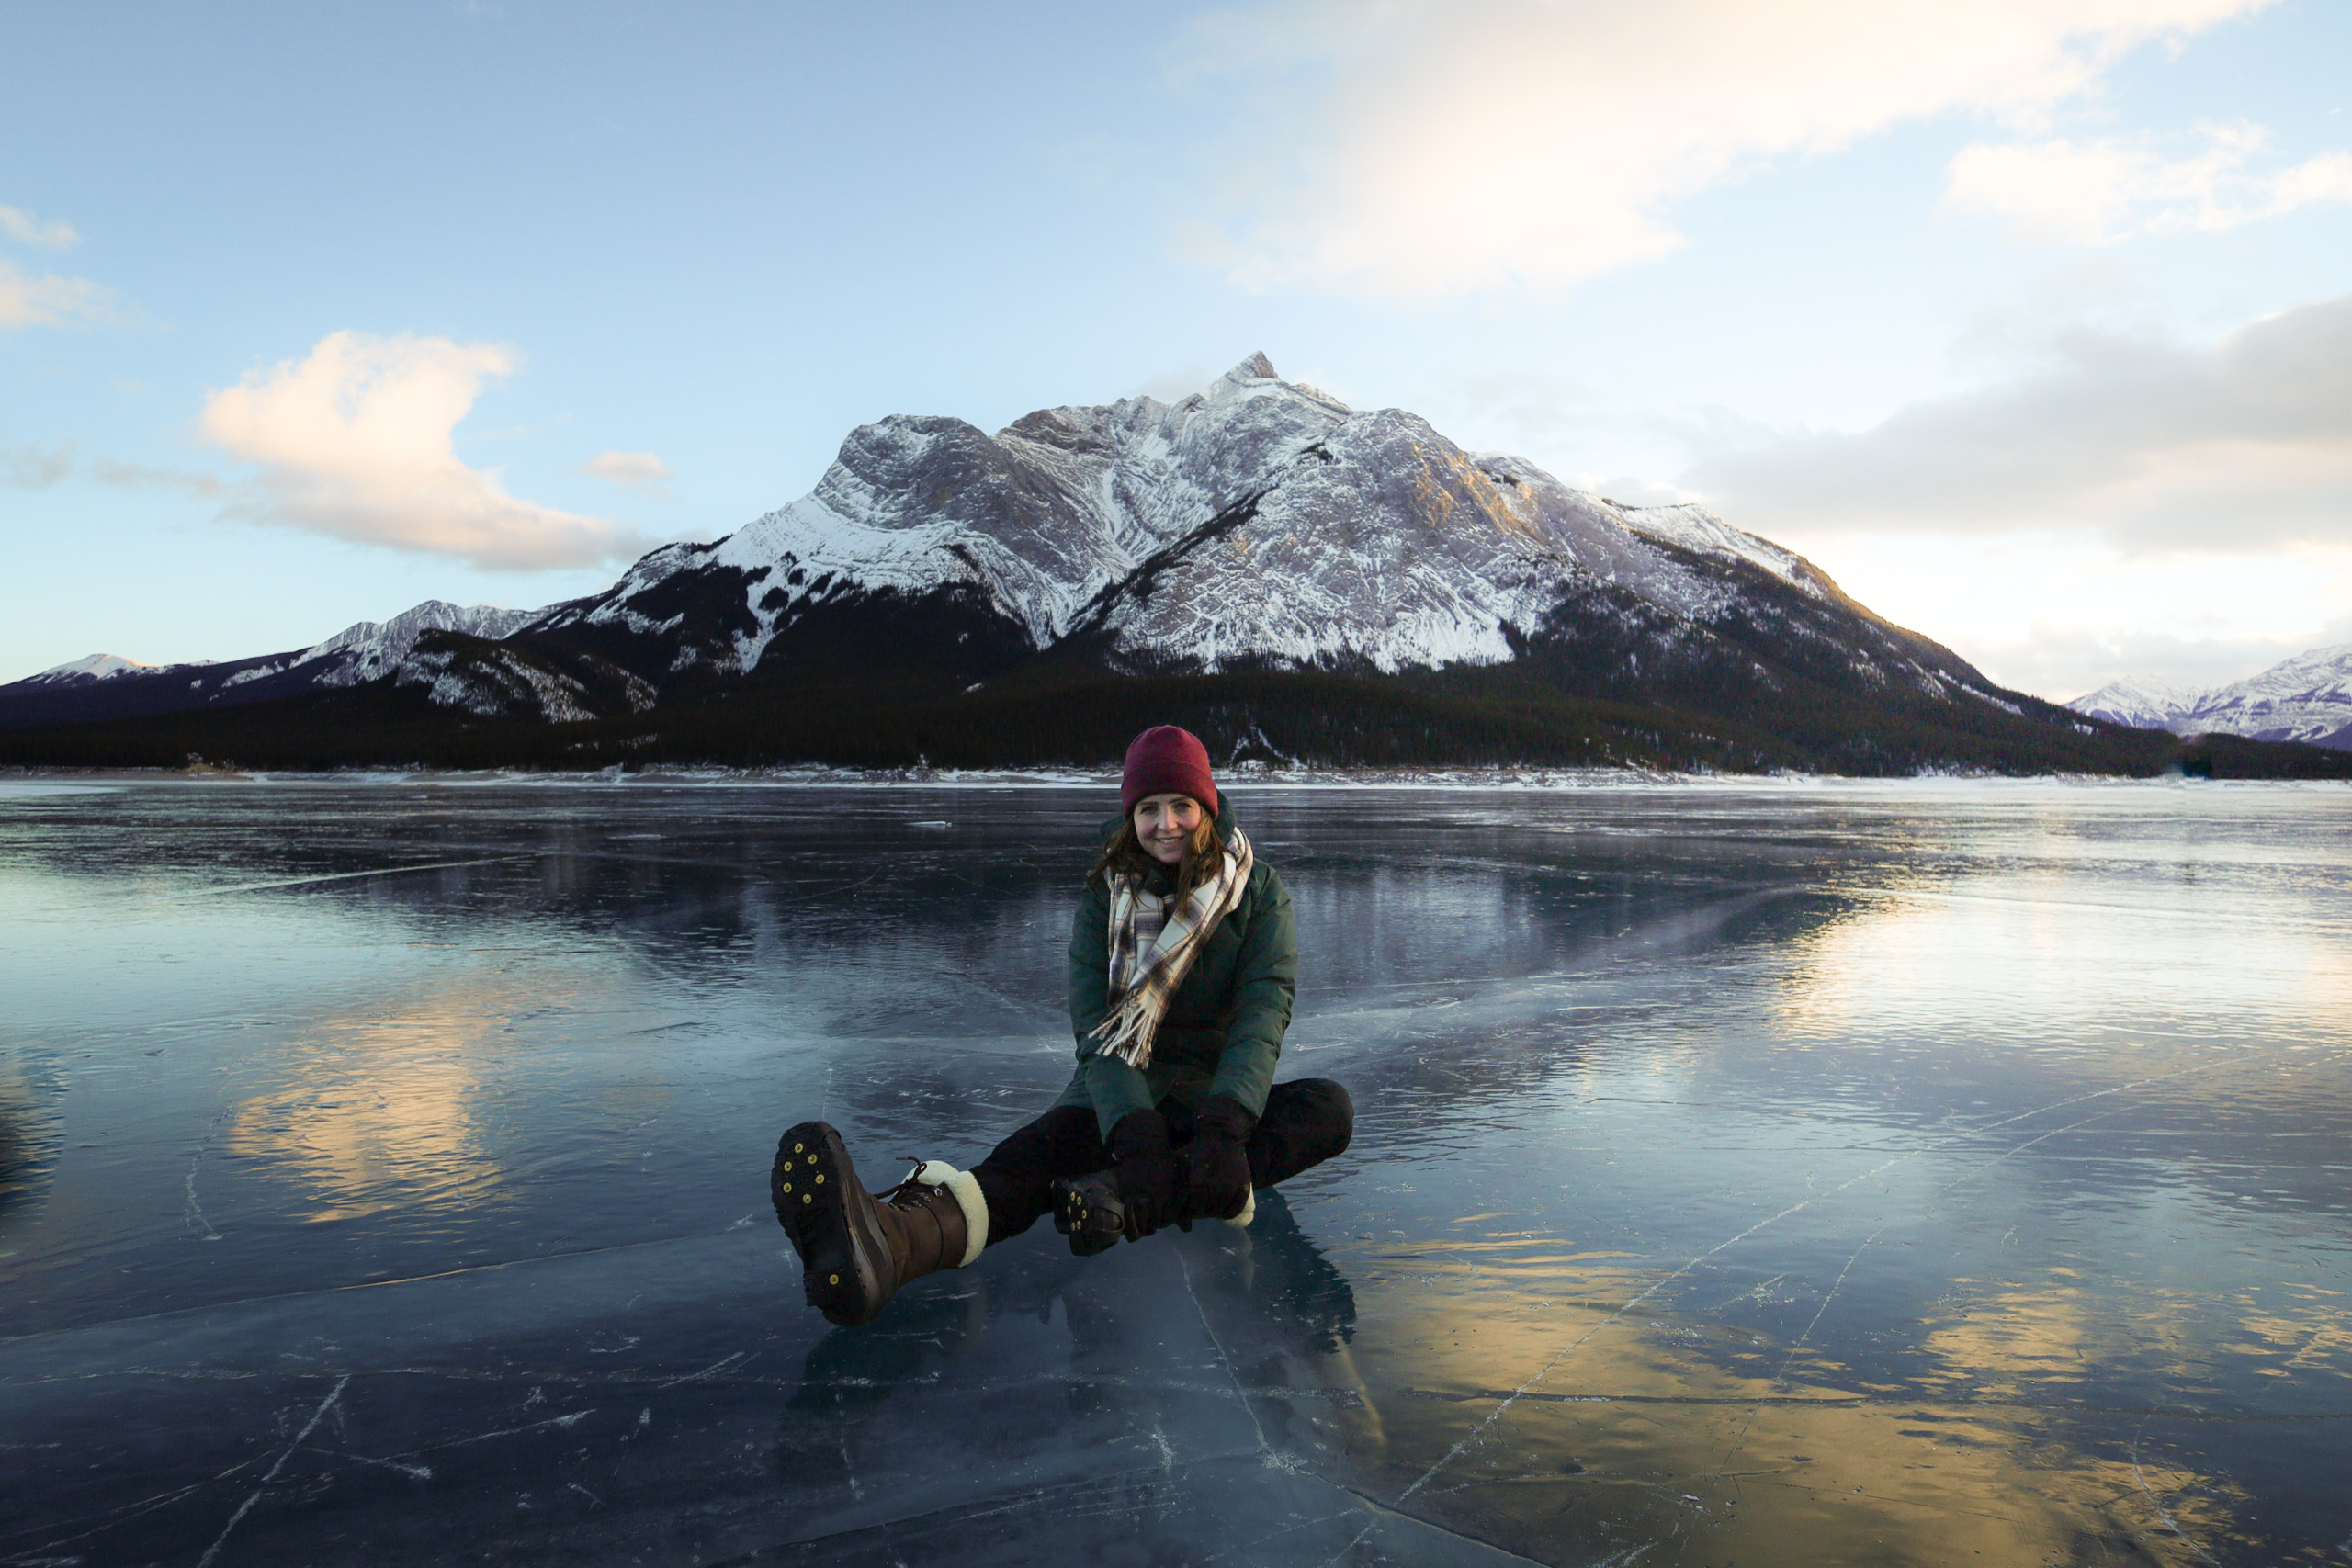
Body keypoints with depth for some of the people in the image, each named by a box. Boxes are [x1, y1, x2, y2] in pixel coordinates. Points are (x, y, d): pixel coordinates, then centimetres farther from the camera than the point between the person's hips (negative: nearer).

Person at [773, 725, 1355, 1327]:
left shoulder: (1257, 889, -2)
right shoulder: (1106, 898, -1)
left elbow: (1264, 1009, -15)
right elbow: (1097, 1029, -14)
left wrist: (1225, 1121, -34)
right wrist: (1135, 1130, -34)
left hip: (1216, 1090, 1)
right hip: (1119, 1093, 0)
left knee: (1329, 1110, -30)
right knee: (1038, 1149, -32)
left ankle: (1121, 1196, -49)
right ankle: (896, 1236, -65)